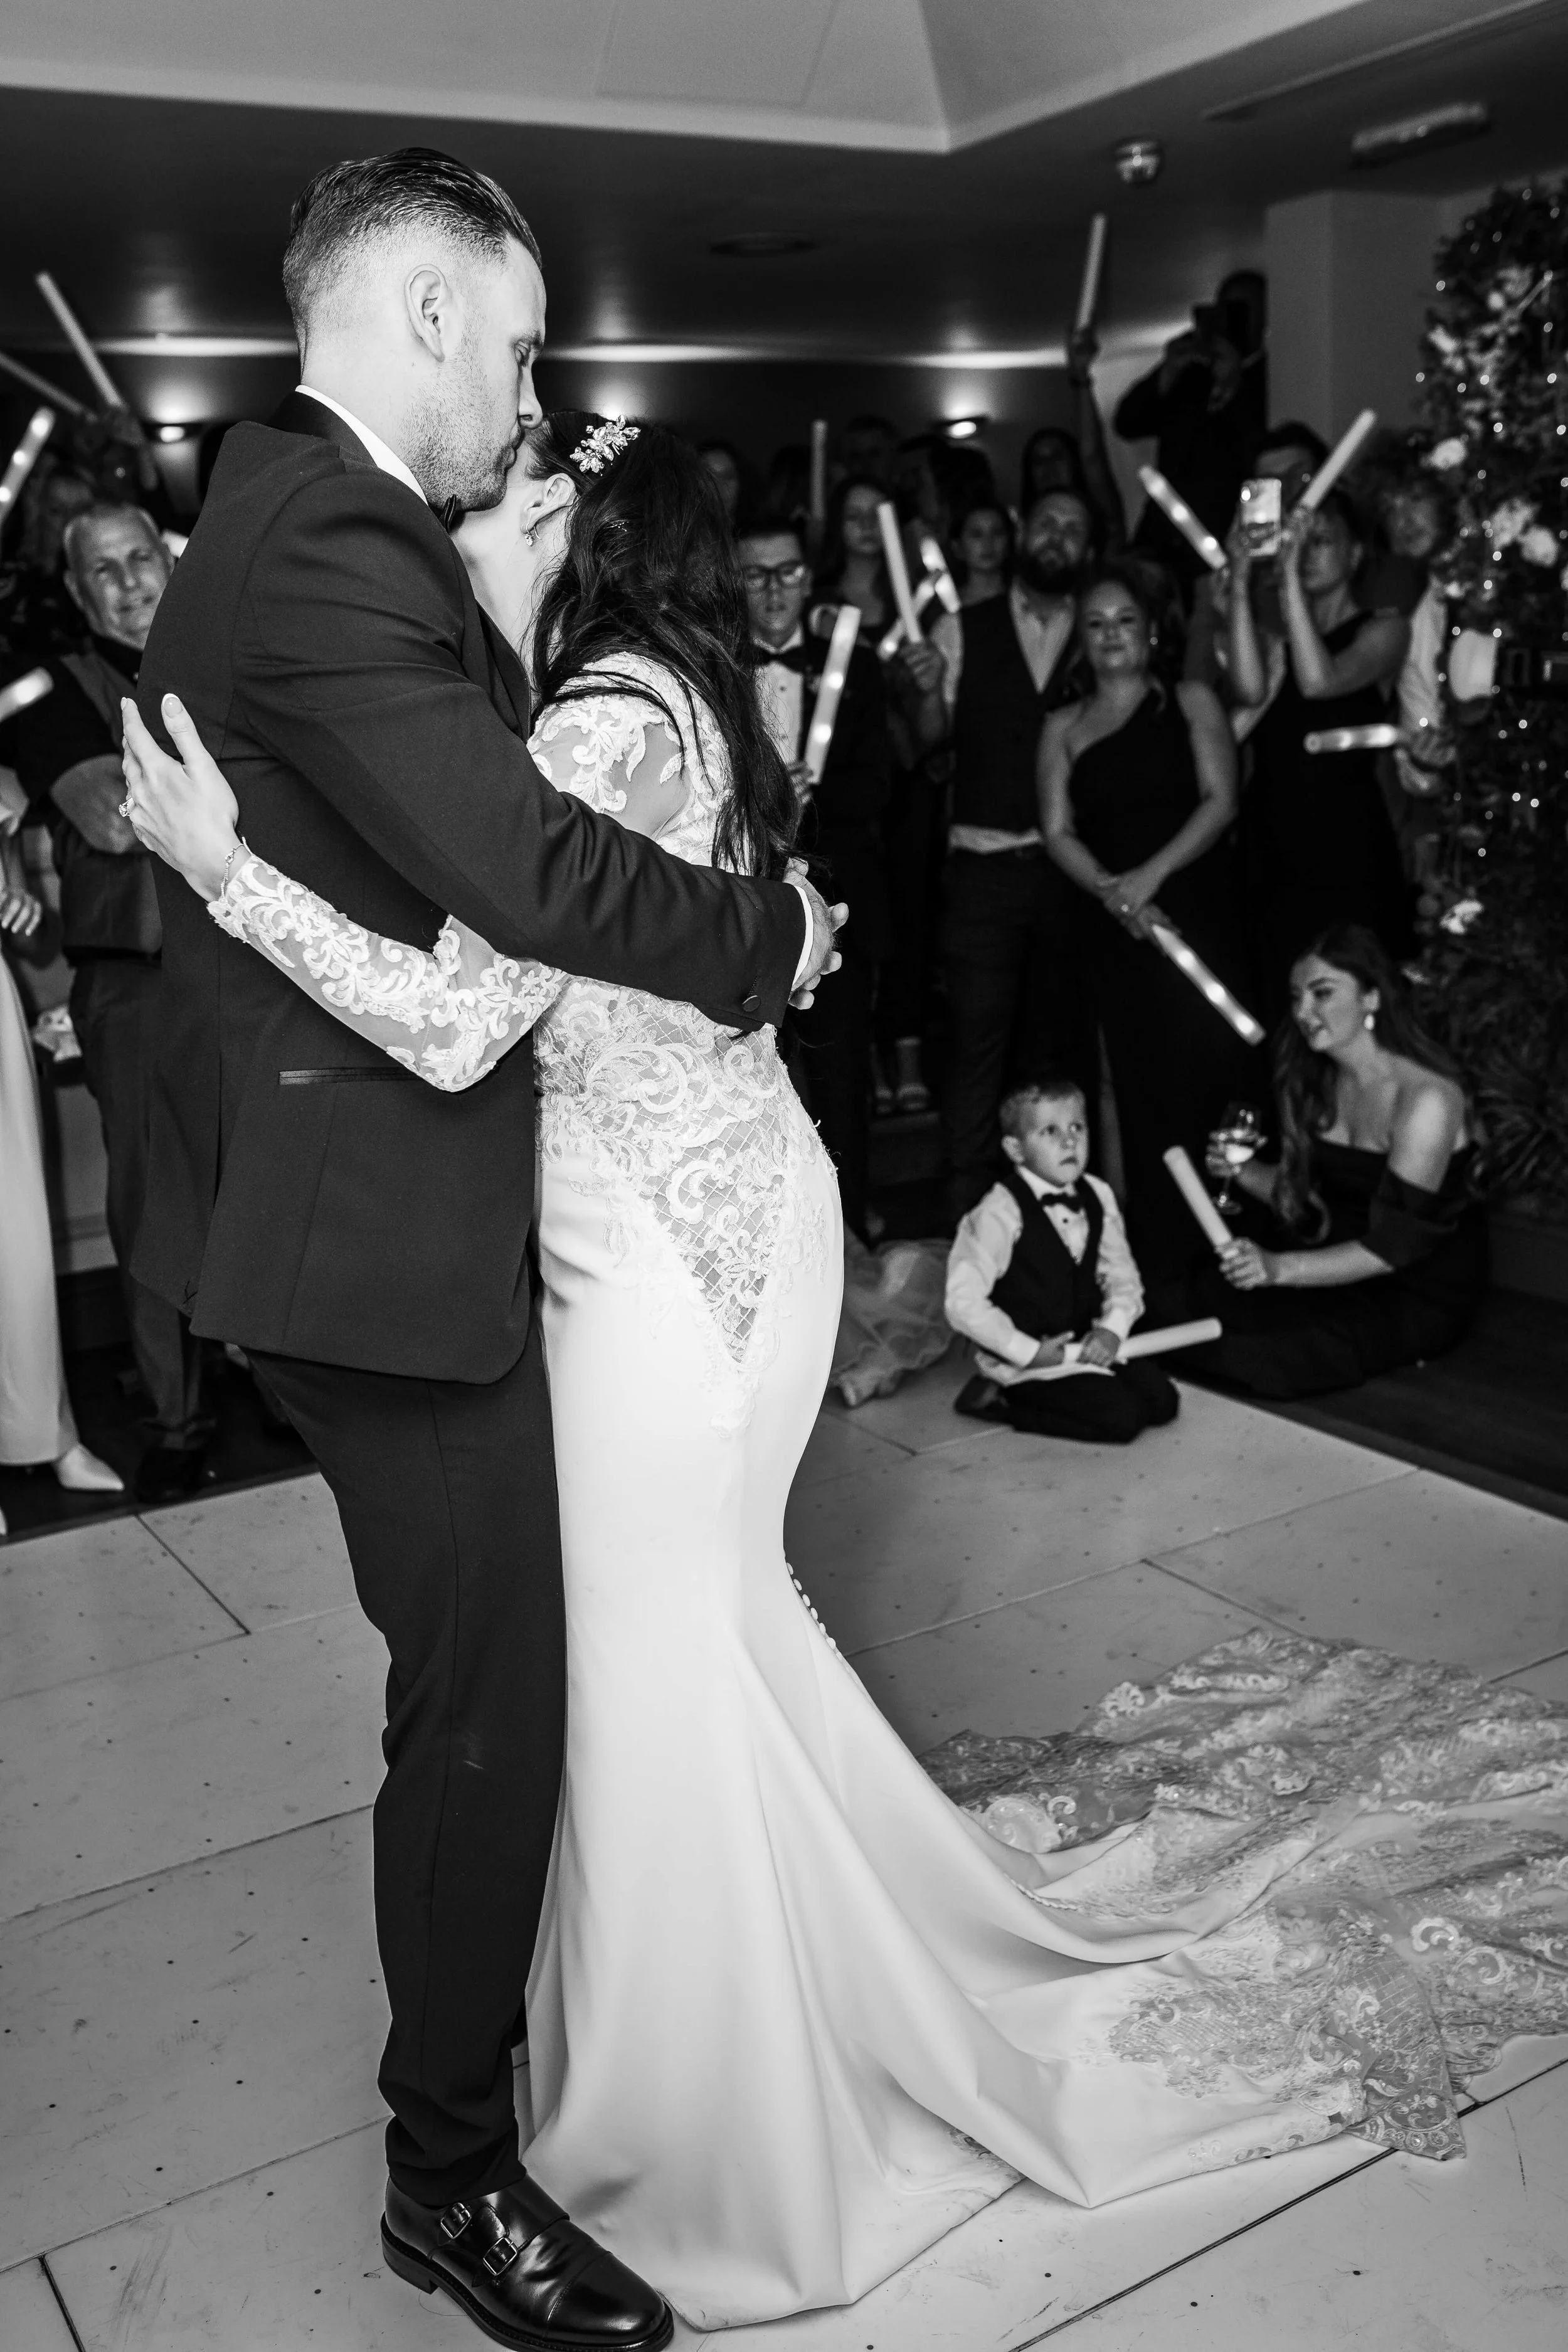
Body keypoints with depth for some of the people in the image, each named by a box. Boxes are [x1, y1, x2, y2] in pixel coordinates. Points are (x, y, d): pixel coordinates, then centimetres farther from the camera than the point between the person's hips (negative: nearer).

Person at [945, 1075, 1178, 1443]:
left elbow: (1122, 1276, 5)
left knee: (1162, 1401, -2)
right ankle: (1000, 1398, -1)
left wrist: (1112, 1327, -15)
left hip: (1087, 1343, 7)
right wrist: (1029, 1353, -21)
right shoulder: (1001, 1212, -20)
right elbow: (963, 1302, -23)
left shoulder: (1097, 1197, 0)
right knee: (1122, 1416, -17)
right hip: (1023, 1360, -7)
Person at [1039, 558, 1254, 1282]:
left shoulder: (1192, 704, 9)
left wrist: (1151, 875, -14)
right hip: (1114, 924, 2)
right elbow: (1058, 830, 5)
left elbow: (1221, 801, -2)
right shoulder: (1065, 726, 13)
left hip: (1198, 911, -2)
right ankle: (1160, 1258, 8)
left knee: (1209, 1073, -8)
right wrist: (1109, 888, -13)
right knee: (1143, 1088, 3)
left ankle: (1218, 1255, 1)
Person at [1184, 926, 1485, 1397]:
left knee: (1268, 1360, -25)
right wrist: (1241, 1171, -11)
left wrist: (1280, 1267, -34)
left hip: (1423, 1293, -7)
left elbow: (1392, 1247, -24)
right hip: (1343, 1261, 7)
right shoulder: (1316, 1082, 1)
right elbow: (1299, 1193, 10)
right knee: (1213, 1295, -17)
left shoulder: (1427, 1098, -23)